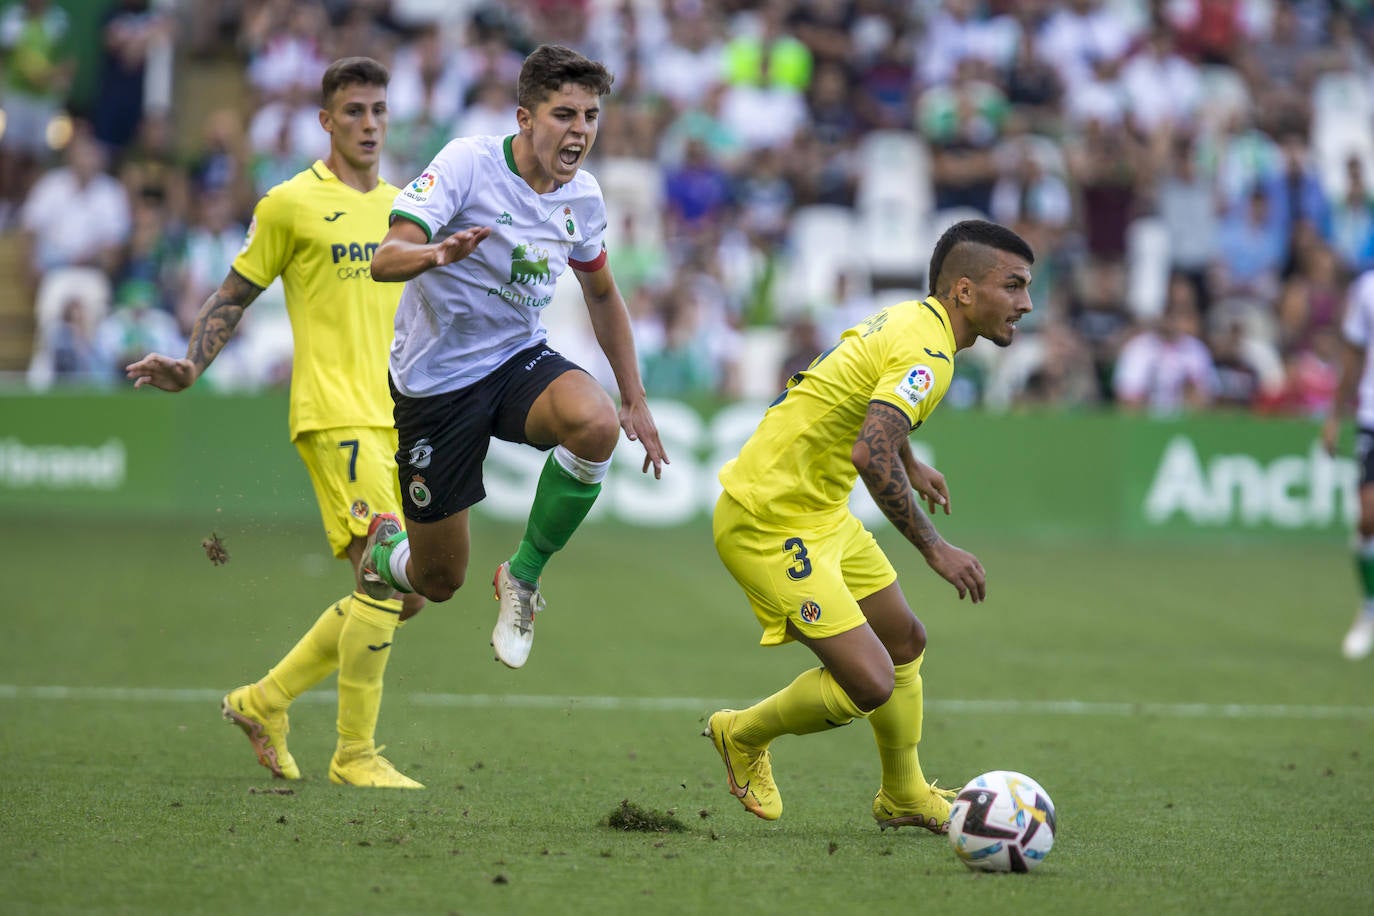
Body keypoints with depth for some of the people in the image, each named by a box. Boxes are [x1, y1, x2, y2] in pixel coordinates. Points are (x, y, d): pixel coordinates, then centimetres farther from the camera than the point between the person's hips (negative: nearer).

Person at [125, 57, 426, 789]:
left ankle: (265, 700, 21)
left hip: (399, 421, 7)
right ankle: (355, 755, -8)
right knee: (387, 579, -17)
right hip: (335, 417, -7)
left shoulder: (400, 206, 16)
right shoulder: (290, 205, -2)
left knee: (400, 597, 6)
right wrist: (190, 367, -11)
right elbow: (234, 296, 2)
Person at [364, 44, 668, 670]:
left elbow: (602, 295, 17)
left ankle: (523, 576, -8)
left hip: (520, 360, 4)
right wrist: (439, 253, -49)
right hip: (436, 379, -4)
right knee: (440, 582, 0)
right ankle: (384, 555, 41)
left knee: (596, 425, -32)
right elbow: (385, 260, -26)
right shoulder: (467, 164, -18)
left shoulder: (583, 197, -1)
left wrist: (635, 402, 14)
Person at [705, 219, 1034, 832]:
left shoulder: (911, 318, 8)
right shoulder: (927, 353, -23)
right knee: (871, 684, -13)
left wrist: (911, 467, 40)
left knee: (906, 645, 20)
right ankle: (743, 736, 13)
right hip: (769, 524, -11)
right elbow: (871, 455, -36)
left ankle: (905, 797, 38)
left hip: (822, 513, 11)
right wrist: (934, 549, -28)